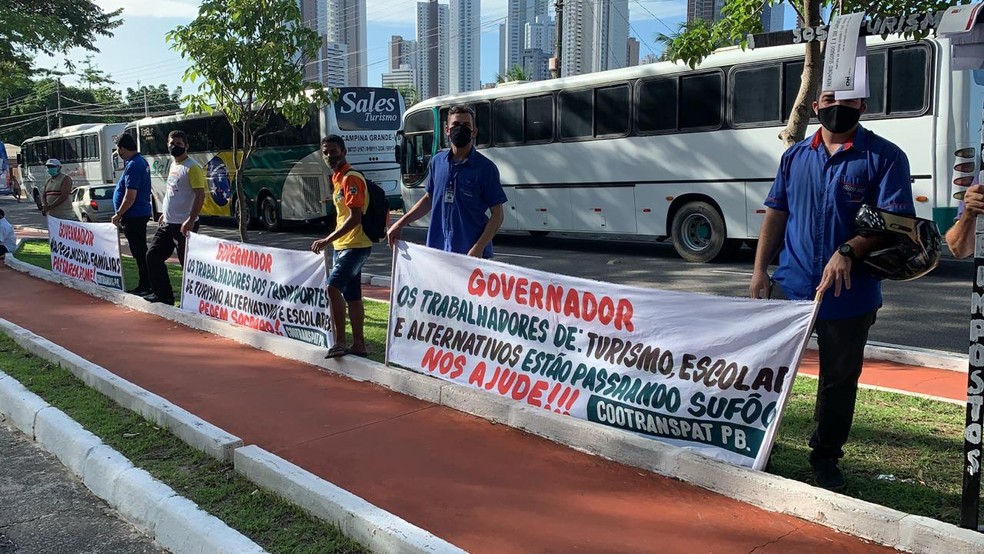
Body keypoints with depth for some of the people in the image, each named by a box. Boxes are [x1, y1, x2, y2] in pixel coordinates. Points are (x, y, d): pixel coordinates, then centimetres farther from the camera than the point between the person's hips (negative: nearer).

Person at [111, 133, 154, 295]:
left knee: (139, 252, -4)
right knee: (141, 252, 15)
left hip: (134, 215, -10)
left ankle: (145, 287, 0)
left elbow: (130, 196, -24)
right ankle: (144, 285, 21)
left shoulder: (133, 166, -20)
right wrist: (121, 214, 22)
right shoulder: (141, 161, 12)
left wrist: (118, 215, -13)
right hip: (141, 213, 10)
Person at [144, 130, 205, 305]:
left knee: (188, 264, -4)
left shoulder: (192, 168, -14)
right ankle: (163, 294, 19)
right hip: (167, 224, 10)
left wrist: (191, 220, -26)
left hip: (183, 225, -9)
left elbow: (200, 195, -20)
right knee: (153, 255, 10)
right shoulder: (173, 165, 14)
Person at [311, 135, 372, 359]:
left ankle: (340, 341, -13)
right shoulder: (337, 178, 14)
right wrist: (333, 241, 19)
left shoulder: (351, 178, -15)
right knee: (352, 296, 12)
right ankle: (358, 345, 19)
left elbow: (355, 218, -23)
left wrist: (327, 240, -24)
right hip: (343, 246, 10)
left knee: (332, 287, -20)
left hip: (355, 245, -10)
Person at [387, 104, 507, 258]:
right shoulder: (437, 161, 8)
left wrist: (478, 248, -17)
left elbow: (497, 214, -6)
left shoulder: (485, 167, -6)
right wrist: (400, 224, 14)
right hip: (438, 249, 4)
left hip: (471, 252, -4)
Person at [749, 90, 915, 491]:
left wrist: (848, 251, -27)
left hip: (849, 295, -3)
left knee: (840, 379, 9)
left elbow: (896, 220, -13)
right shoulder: (795, 156, 9)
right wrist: (760, 269, 4)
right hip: (789, 286, 3)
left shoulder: (884, 157, -4)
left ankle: (826, 457, 25)